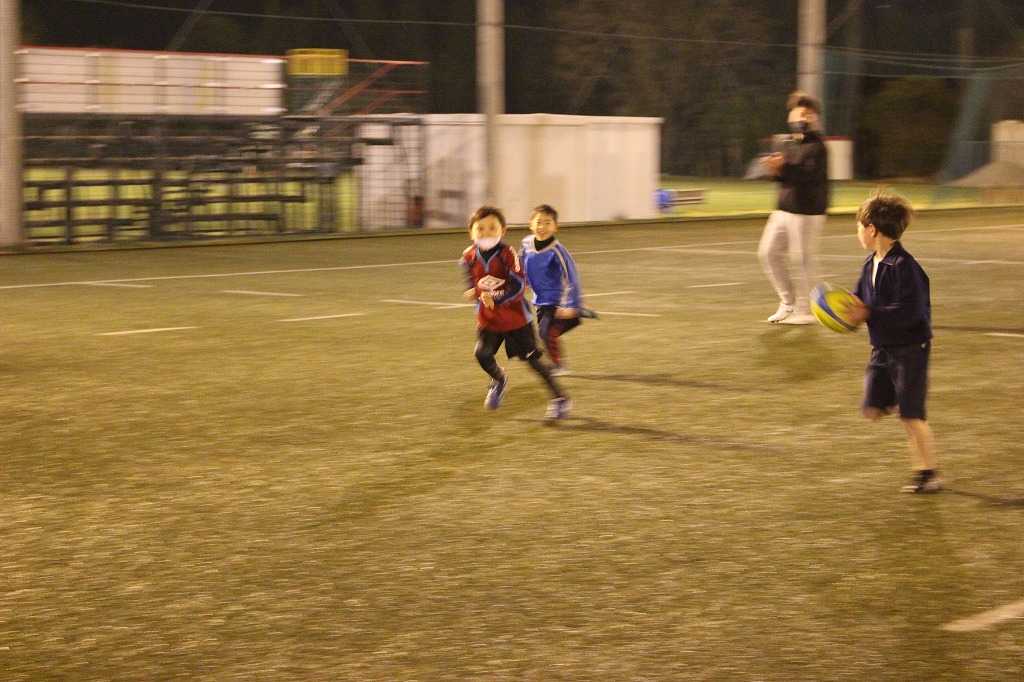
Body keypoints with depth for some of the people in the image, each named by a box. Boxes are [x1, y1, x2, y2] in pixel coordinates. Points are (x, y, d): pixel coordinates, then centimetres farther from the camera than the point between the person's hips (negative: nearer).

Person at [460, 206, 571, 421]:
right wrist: (479, 294, -10)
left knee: (531, 359, 0)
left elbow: (518, 287, -21)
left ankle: (560, 398, 13)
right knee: (482, 354, -12)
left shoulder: (507, 254, -19)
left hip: (515, 316, -4)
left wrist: (495, 298, -31)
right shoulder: (470, 257, -5)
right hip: (487, 318, 4)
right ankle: (499, 380, 22)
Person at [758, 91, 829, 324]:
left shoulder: (816, 147, -9)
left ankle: (804, 310, 5)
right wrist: (776, 169, -3)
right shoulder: (791, 145, 17)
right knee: (769, 252, 6)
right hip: (784, 208, 9)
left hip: (807, 212, -9)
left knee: (804, 259, -4)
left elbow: (808, 173, -24)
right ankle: (788, 302, 17)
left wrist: (783, 167, -35)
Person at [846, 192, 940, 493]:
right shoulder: (871, 264, 6)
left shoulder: (903, 266, -21)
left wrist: (868, 314, -23)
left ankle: (928, 473, 6)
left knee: (911, 415, -5)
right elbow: (861, 298, 17)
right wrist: (852, 306, -6)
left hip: (910, 347, -8)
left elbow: (910, 311, -25)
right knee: (872, 410, 3)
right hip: (882, 349, 8)